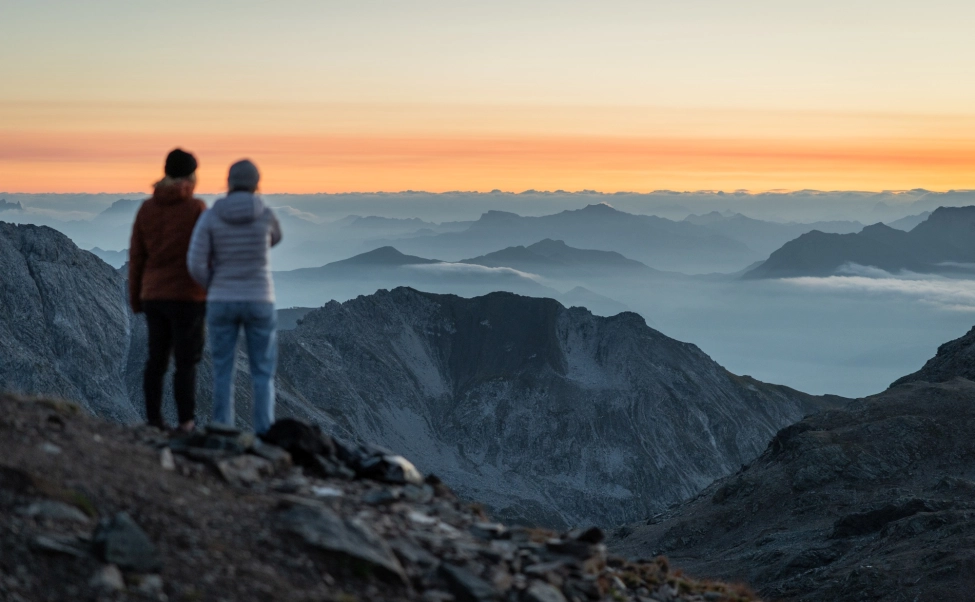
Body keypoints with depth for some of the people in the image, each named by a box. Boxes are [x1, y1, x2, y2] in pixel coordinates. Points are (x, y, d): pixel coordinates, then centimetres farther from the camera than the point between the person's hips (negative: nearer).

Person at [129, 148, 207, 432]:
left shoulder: (147, 208, 5)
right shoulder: (196, 209, -8)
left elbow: (136, 256, 7)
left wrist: (135, 297, 14)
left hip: (154, 296, 5)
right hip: (188, 296, -5)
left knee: (156, 359, 10)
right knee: (186, 362, -2)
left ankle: (153, 421, 10)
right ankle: (186, 424, -2)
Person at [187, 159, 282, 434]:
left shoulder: (209, 216, -6)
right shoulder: (266, 214, -6)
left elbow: (196, 264, -8)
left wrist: (215, 287, 11)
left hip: (222, 303, 1)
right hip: (259, 302, -1)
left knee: (223, 374, 10)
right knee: (263, 375, 8)